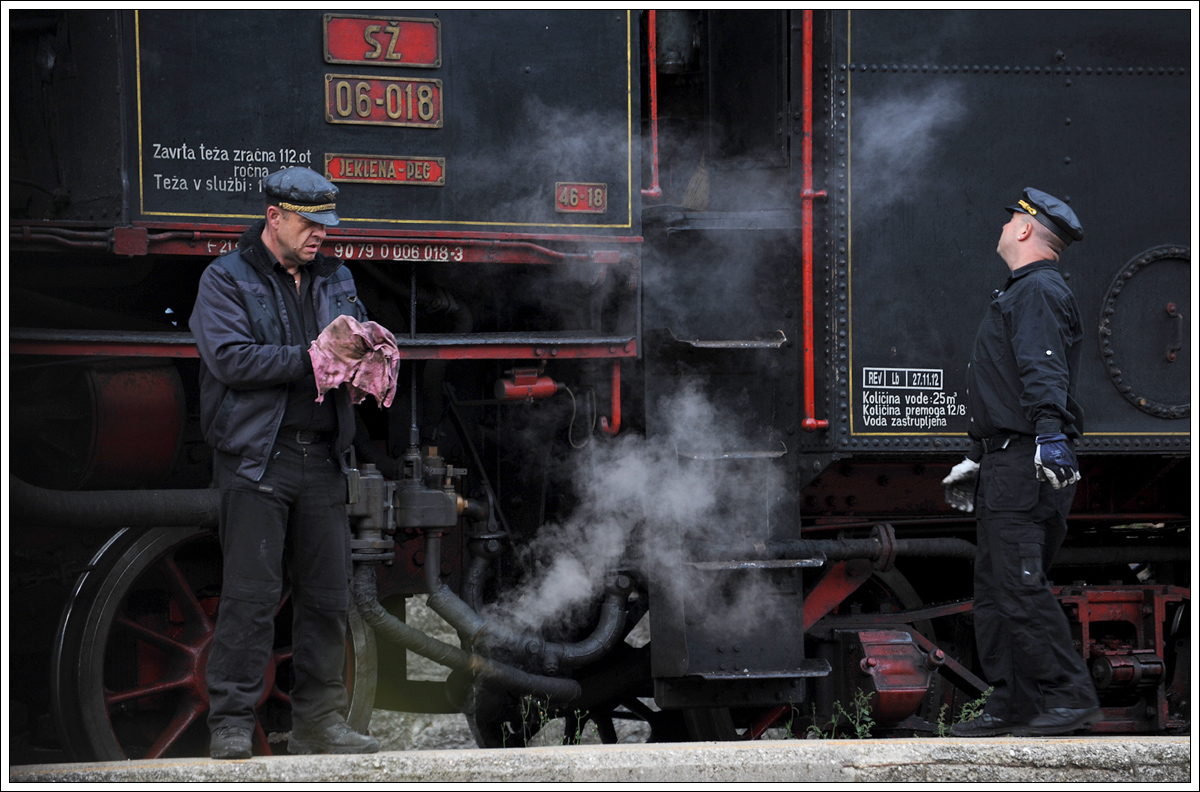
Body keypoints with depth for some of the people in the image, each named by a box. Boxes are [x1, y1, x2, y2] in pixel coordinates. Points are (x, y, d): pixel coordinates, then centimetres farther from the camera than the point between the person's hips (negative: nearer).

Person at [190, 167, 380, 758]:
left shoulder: (334, 279, 17)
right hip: (255, 459, -6)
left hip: (322, 459, 6)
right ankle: (231, 724, -4)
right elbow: (229, 356, -14)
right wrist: (311, 359, -17)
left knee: (327, 594, 6)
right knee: (251, 593, -9)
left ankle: (318, 721, 14)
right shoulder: (226, 279, -1)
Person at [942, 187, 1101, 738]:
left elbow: (1045, 372, -26)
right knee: (994, 588, 11)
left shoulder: (1039, 292, -10)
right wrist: (977, 459, 34)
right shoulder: (1020, 293, 25)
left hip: (1027, 465, -11)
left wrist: (1051, 434, -39)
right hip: (1005, 463, 11)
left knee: (1019, 585, -15)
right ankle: (1012, 705, 13)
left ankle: (1070, 698, -13)